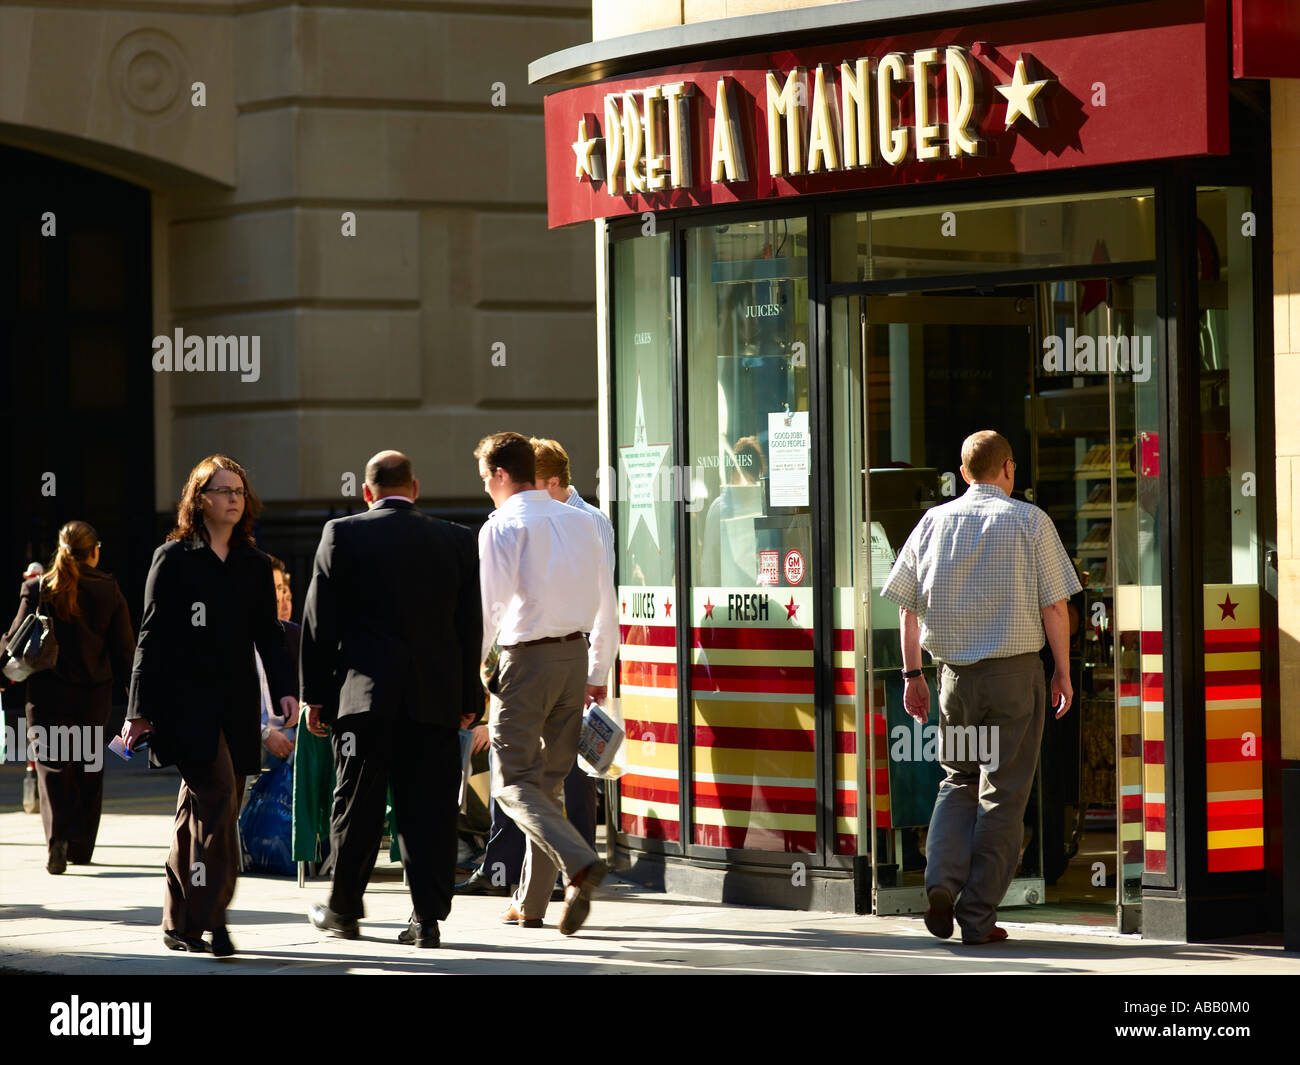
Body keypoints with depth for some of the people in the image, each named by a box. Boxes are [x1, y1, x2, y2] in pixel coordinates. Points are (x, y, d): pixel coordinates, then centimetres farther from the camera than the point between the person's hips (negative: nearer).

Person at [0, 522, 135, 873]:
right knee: (88, 766, 14)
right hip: (95, 694, 1)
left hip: (48, 693, -1)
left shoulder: (37, 589, -5)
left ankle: (57, 835, -22)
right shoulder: (108, 591, -3)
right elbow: (125, 649, -1)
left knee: (52, 765, 1)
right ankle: (80, 846, 20)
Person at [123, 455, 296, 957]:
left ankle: (180, 922, 15)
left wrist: (284, 689, -2)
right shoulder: (174, 559, 0)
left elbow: (268, 634, 15)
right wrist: (140, 709, -5)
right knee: (217, 795, -19)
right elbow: (153, 635, -1)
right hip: (186, 702, -5)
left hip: (236, 705, 5)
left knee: (202, 812, 8)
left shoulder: (254, 565, 14)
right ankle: (209, 919, -19)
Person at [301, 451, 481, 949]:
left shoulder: (342, 535, -1)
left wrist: (316, 693, 5)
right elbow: (471, 625, 8)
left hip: (365, 693, -1)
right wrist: (468, 698, 14)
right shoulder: (457, 541, 5)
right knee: (429, 809, 3)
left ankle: (343, 910, 19)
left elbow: (320, 621, 0)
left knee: (357, 804, 8)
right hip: (436, 697, 1)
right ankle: (427, 917, -1)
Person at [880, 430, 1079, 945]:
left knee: (959, 781, 18)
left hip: (955, 670, 3)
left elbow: (908, 605, 6)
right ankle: (978, 916, 0)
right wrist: (1063, 672, 4)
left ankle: (942, 881, -4)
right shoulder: (1030, 521, -2)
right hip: (1016, 670, -3)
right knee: (1002, 793, 2)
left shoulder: (935, 521, 6)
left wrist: (913, 674, 13)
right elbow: (1054, 606, -4)